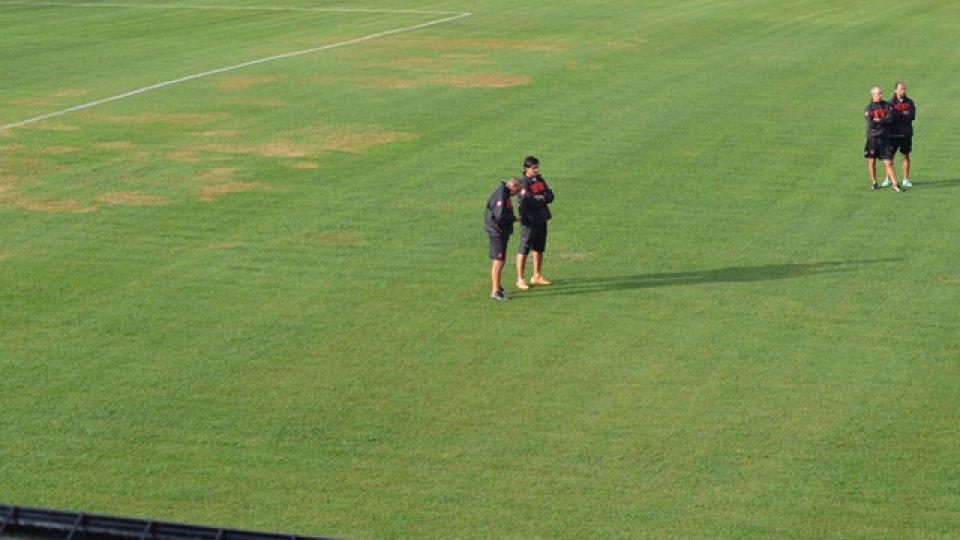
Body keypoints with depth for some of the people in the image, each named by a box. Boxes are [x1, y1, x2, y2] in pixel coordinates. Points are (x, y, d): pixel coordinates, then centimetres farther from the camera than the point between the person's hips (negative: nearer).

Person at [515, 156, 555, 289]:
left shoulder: (539, 179, 11)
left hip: (541, 219, 8)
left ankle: (537, 276, 26)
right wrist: (540, 200, -11)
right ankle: (520, 279, 4)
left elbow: (550, 196, 6)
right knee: (524, 249, -3)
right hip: (529, 219, -8)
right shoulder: (522, 182, -12)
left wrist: (542, 198, -15)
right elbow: (526, 201, -24)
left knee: (539, 249, 15)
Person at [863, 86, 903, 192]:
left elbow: (891, 118, -10)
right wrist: (884, 121, -7)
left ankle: (895, 184, -5)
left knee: (888, 162, -4)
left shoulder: (887, 105, 6)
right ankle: (874, 183, 22)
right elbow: (870, 124, -12)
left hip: (885, 137, 1)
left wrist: (878, 120, -13)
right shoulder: (868, 108, -1)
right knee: (871, 161, 6)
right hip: (872, 137, -1)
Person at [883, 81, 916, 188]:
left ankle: (906, 180, 11)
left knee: (906, 156, 5)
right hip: (894, 134, -2)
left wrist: (898, 115, -17)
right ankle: (888, 179, 12)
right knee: (890, 156, 1)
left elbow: (912, 116, -11)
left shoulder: (910, 102, 4)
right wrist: (904, 114, -15)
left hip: (906, 134, 2)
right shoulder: (891, 103, -3)